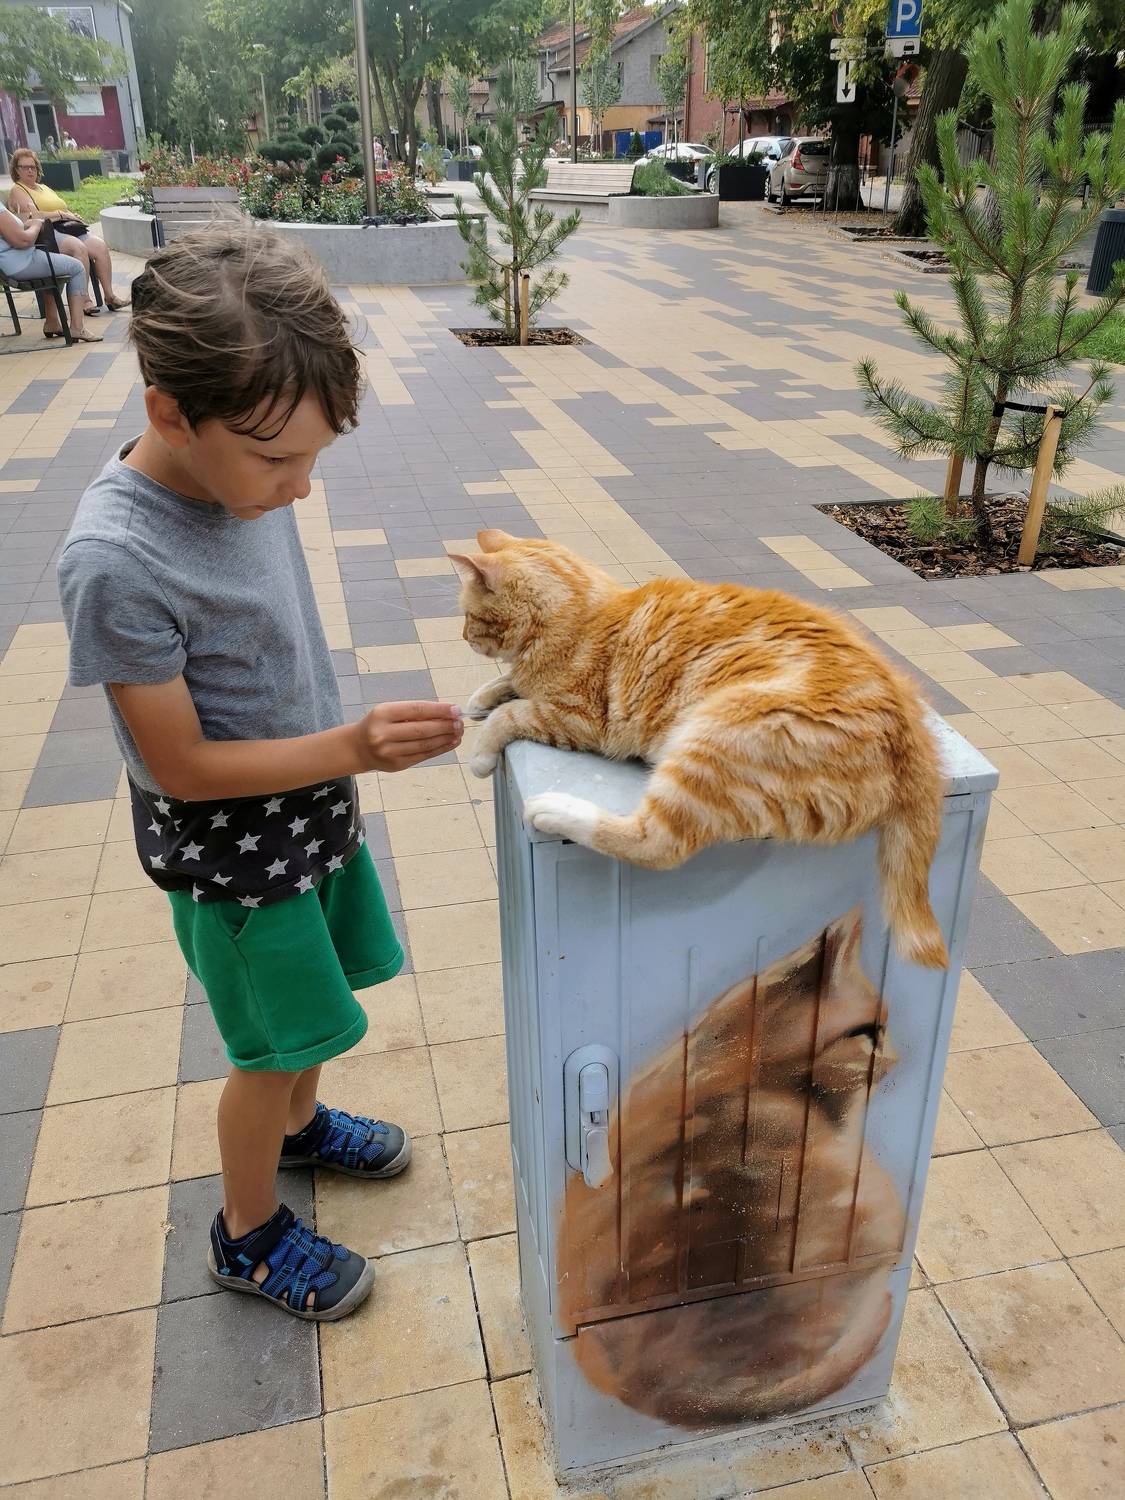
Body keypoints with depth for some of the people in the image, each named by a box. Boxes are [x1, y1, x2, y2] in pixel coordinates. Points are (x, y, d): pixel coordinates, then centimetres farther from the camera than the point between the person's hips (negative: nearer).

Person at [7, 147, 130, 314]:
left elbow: (65, 211, 27)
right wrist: (60, 214, -7)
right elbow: (34, 216, -10)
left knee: (100, 245, -17)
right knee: (79, 248, -35)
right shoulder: (17, 191, 6)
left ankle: (109, 296, -19)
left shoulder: (44, 187, 31)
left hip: (67, 228, 8)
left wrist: (72, 216, 4)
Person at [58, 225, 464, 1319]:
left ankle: (298, 1126, 55)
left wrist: (341, 759, 13)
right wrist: (352, 748, -33)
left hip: (311, 799, 7)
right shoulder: (114, 560, -31)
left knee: (315, 997, 25)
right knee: (272, 1046, 11)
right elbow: (184, 767, -24)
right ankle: (248, 1235, 38)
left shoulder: (239, 471, -9)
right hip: (231, 849, -6)